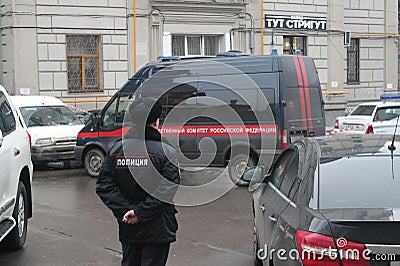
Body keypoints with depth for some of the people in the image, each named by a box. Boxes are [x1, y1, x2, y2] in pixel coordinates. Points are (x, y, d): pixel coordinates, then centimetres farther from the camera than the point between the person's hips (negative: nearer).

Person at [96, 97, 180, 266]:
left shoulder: (116, 150, 1)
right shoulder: (166, 152, -11)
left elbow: (104, 186, -4)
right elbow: (168, 190, -20)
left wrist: (124, 210, -7)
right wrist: (140, 212, -16)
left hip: (128, 229, 4)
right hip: (156, 229, -4)